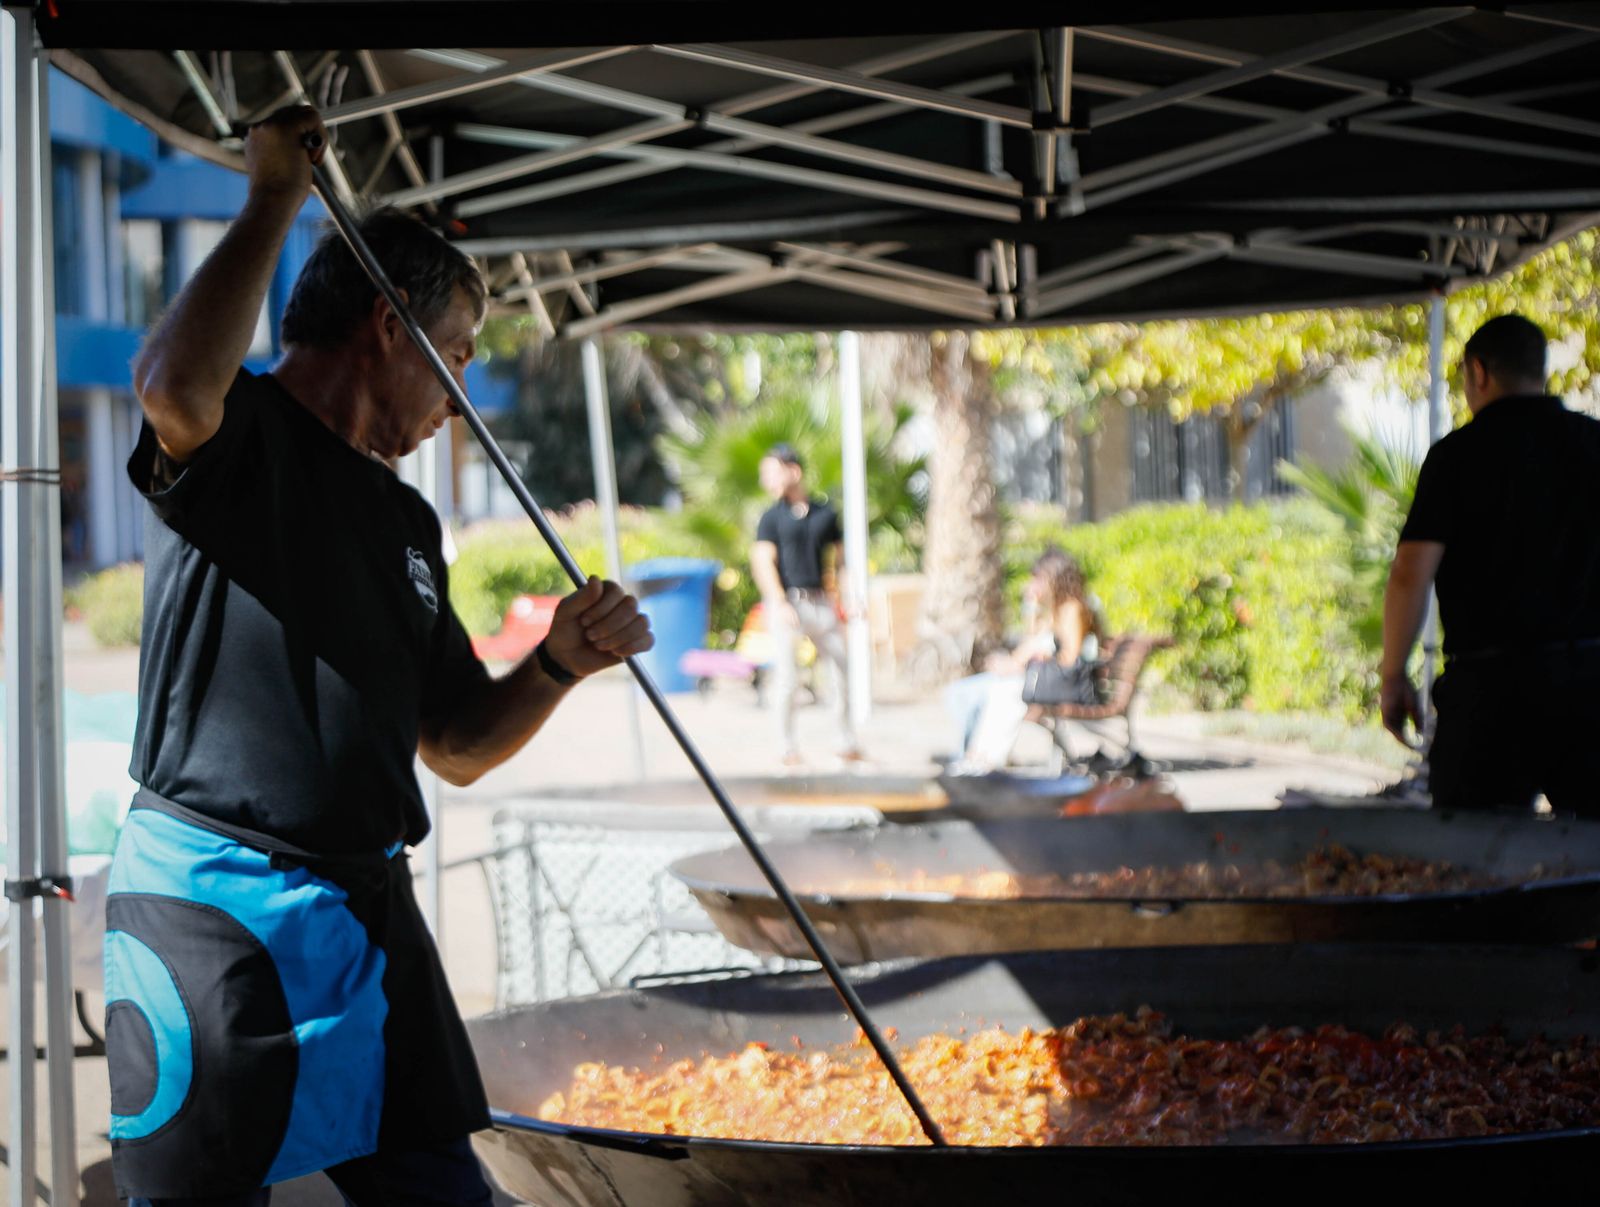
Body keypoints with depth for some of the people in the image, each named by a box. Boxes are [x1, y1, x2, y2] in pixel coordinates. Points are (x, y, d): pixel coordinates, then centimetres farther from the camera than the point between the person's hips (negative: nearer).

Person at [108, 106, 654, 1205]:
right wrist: (276, 199, -19)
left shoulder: (407, 519, 21)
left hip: (369, 910, 7)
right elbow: (176, 383, -32)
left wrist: (559, 664, 3)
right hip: (211, 903, -7)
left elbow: (457, 745, 23)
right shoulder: (236, 439, -4)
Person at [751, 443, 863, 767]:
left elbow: (839, 560, 16)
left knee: (843, 667, 8)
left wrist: (848, 597, 5)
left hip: (820, 603, 4)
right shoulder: (772, 517, 1)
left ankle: (847, 742, 21)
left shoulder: (825, 512, 10)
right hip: (786, 603, -4)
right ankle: (788, 747, 2)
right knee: (785, 676, -8)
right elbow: (763, 562, -7)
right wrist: (780, 604, -18)